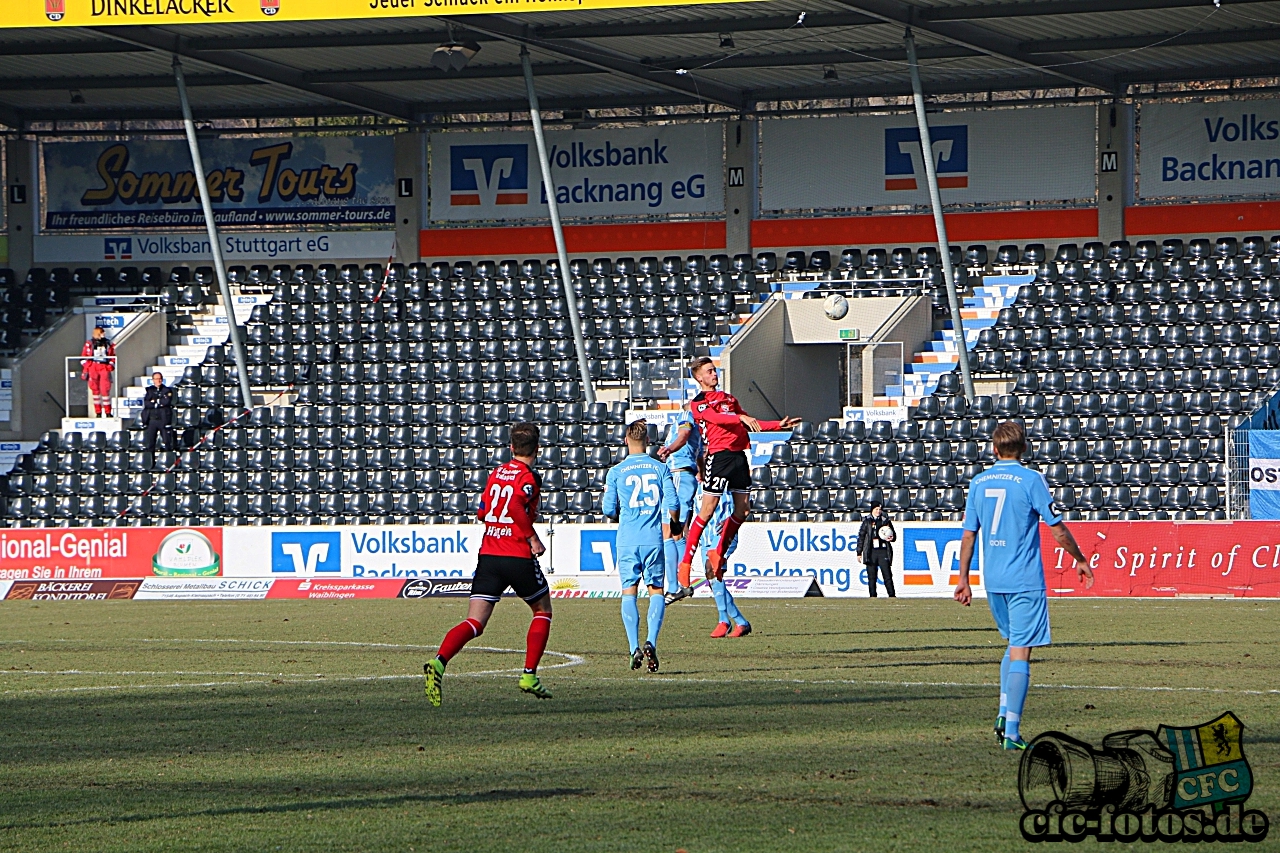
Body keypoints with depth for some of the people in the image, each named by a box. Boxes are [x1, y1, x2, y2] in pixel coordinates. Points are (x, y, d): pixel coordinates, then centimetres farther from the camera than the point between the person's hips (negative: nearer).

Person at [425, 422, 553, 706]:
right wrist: (533, 538, -16)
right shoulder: (529, 477, -6)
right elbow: (517, 505, -24)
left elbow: (483, 511, 23)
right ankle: (529, 675, 13)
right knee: (542, 611, 20)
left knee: (475, 622, -3)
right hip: (519, 557, -5)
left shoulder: (496, 473, 14)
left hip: (489, 553, 5)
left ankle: (439, 662, -29)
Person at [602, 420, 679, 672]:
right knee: (656, 591, 7)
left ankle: (634, 648, -7)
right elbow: (671, 503, -1)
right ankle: (651, 642, -12)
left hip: (628, 540, 0)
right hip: (654, 538, 0)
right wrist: (668, 527, 18)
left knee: (629, 592, 5)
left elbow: (608, 509, 0)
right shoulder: (660, 468, 3)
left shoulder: (616, 472, 0)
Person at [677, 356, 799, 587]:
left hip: (739, 455, 7)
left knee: (741, 511, 5)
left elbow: (749, 425, 28)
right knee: (708, 510, -10)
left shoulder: (729, 399, 23)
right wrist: (741, 417, -36)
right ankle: (686, 562, -6)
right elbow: (716, 417, -21)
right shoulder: (698, 404, -1)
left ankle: (718, 554, 20)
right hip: (718, 455, -7)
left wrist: (780, 425, 21)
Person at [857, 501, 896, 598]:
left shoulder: (886, 521, 9)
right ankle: (873, 596, 7)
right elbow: (861, 537, 8)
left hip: (883, 551, 0)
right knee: (871, 576, 1)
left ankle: (892, 595, -5)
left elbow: (894, 535, 17)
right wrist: (859, 553, 4)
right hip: (871, 552, 0)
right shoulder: (867, 521, 7)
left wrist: (891, 538, -8)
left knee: (887, 575, -6)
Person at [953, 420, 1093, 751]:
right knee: (1021, 651, -3)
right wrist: (1080, 560, 8)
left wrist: (963, 579, 16)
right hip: (1025, 580, -5)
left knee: (1013, 643, 23)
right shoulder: (1031, 481, -9)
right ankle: (1012, 730, -8)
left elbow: (968, 534, 9)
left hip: (992, 580, 5)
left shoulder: (979, 482, 6)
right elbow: (1057, 530, -7)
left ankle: (1004, 713, 10)